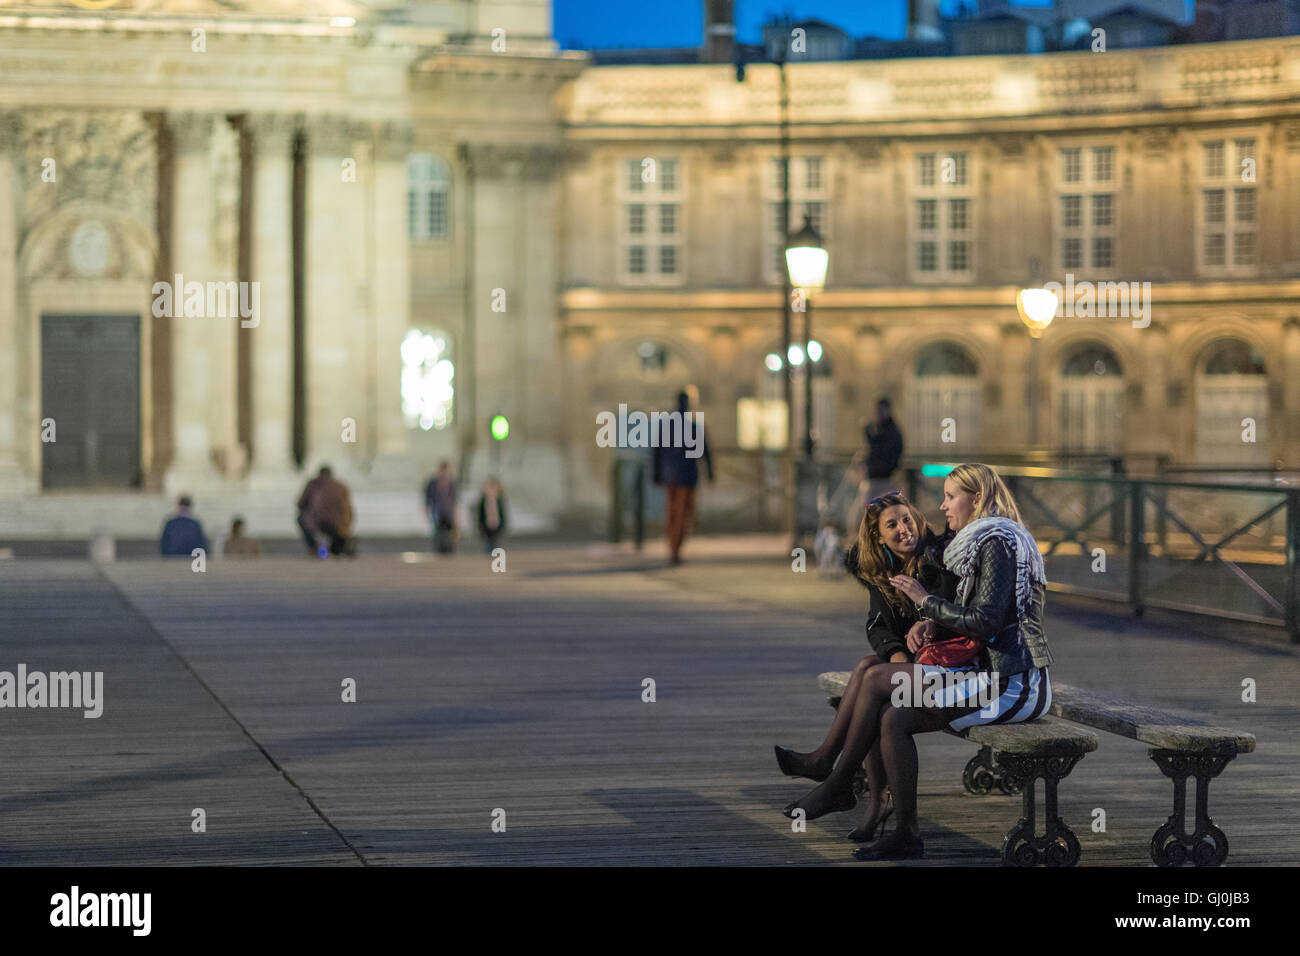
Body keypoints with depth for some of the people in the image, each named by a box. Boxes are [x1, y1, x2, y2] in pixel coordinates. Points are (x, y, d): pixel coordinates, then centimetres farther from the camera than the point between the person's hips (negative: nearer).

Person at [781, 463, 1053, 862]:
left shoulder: (998, 544, -13)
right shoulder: (983, 544, 19)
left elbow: (984, 624, -20)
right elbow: (969, 618, 23)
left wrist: (925, 601, -10)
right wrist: (926, 627, 5)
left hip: (1011, 686, -9)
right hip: (996, 678, 9)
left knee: (877, 678, -16)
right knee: (893, 719, -6)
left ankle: (838, 784, -4)